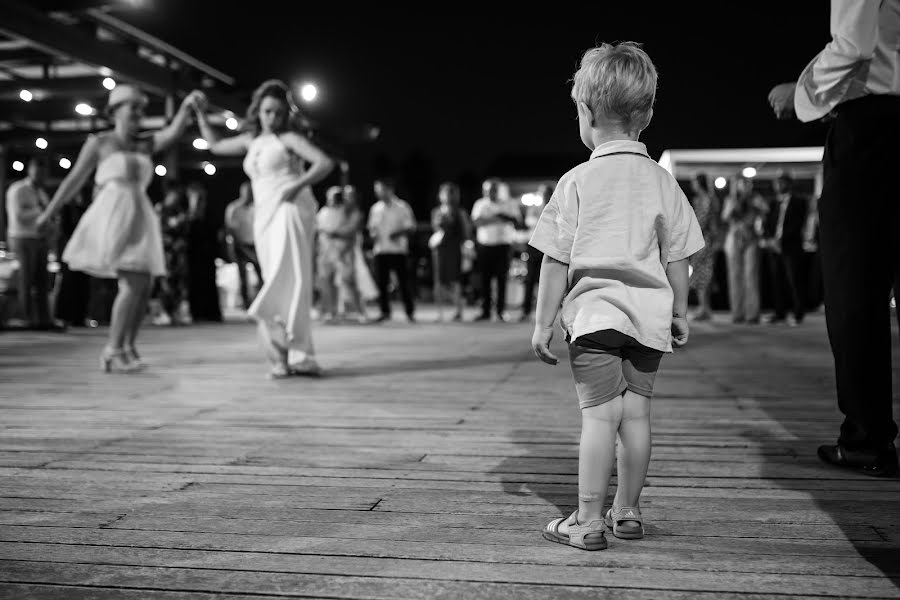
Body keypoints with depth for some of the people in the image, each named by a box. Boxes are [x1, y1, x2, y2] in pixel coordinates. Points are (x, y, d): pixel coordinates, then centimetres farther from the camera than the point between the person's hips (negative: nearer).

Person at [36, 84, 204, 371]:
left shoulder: (146, 144, 16)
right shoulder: (98, 143, 6)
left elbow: (173, 132, -2)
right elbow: (74, 179, 9)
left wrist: (186, 106, -21)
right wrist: (48, 213, 12)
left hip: (140, 217, 5)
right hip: (112, 215, -5)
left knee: (144, 286, 0)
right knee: (133, 283, -19)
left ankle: (127, 347, 15)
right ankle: (113, 350, -12)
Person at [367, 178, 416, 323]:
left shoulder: (402, 207, -1)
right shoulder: (375, 208, 12)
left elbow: (411, 228, -1)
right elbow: (372, 227, 21)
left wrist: (399, 233, -17)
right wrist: (374, 234, -2)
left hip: (399, 250, -4)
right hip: (380, 250, 4)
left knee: (404, 282, -3)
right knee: (381, 283, 1)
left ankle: (410, 312, 7)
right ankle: (385, 312, 11)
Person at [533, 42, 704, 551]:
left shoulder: (577, 181, -5)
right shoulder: (663, 181, 4)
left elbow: (557, 261, -5)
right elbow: (678, 257, 6)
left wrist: (544, 323, 0)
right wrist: (680, 313, 17)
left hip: (595, 311, -3)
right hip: (649, 314, 3)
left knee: (598, 416, -2)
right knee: (637, 412, 11)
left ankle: (588, 521, 2)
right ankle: (628, 511, 23)